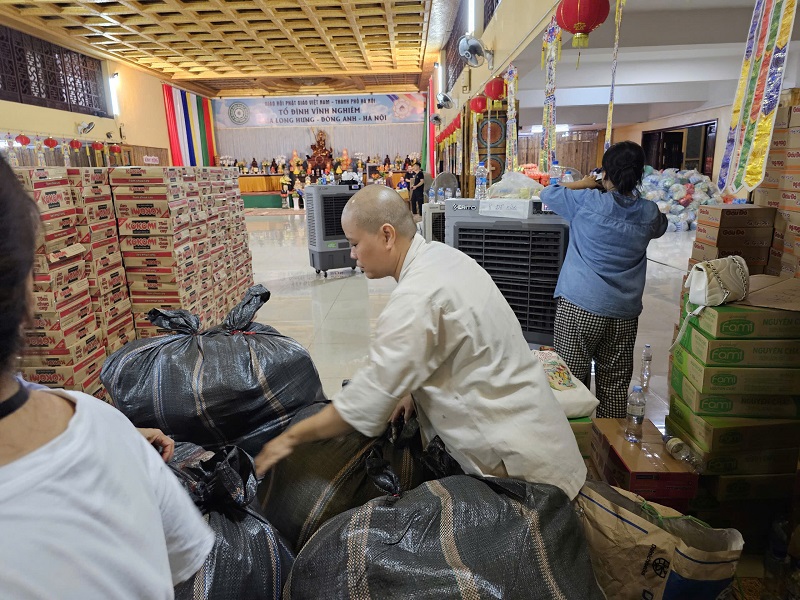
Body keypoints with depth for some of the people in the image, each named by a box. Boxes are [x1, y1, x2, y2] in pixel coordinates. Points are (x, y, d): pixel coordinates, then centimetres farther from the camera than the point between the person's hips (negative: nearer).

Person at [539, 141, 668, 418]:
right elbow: (660, 227, 30)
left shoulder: (588, 202, -8)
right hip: (625, 313, 4)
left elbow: (547, 193, 6)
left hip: (579, 307, -4)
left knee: (573, 378, 4)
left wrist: (583, 184, 17)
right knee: (615, 383, 12)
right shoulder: (649, 213, 6)